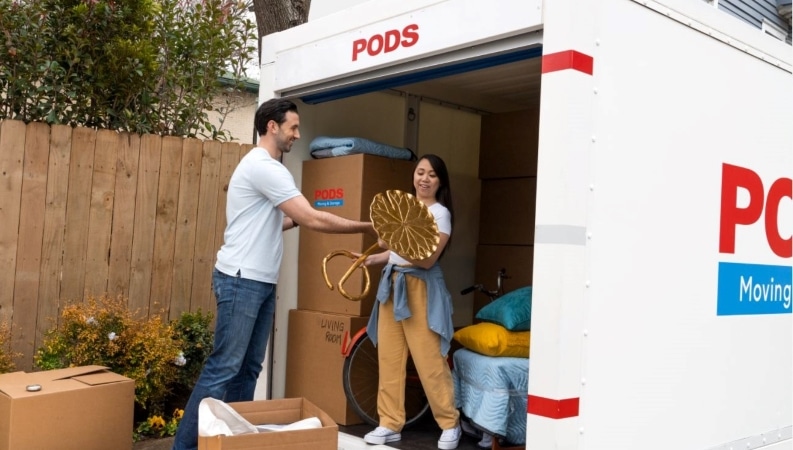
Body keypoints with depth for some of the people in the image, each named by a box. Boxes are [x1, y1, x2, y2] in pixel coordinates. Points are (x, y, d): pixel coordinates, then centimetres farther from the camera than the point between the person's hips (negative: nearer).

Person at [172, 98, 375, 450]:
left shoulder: (266, 167, 17)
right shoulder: (263, 166, -16)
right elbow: (312, 219, -19)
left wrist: (295, 220, 14)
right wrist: (366, 227, -12)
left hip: (260, 282, 10)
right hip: (241, 280, -10)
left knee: (249, 368, 11)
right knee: (223, 368, -8)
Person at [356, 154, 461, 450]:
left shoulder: (440, 213, -6)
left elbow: (427, 260, -15)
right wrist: (373, 258, 10)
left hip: (420, 289, -7)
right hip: (392, 285, 7)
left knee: (429, 359, -5)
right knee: (389, 357, 6)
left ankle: (450, 424, 10)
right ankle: (390, 424, 15)